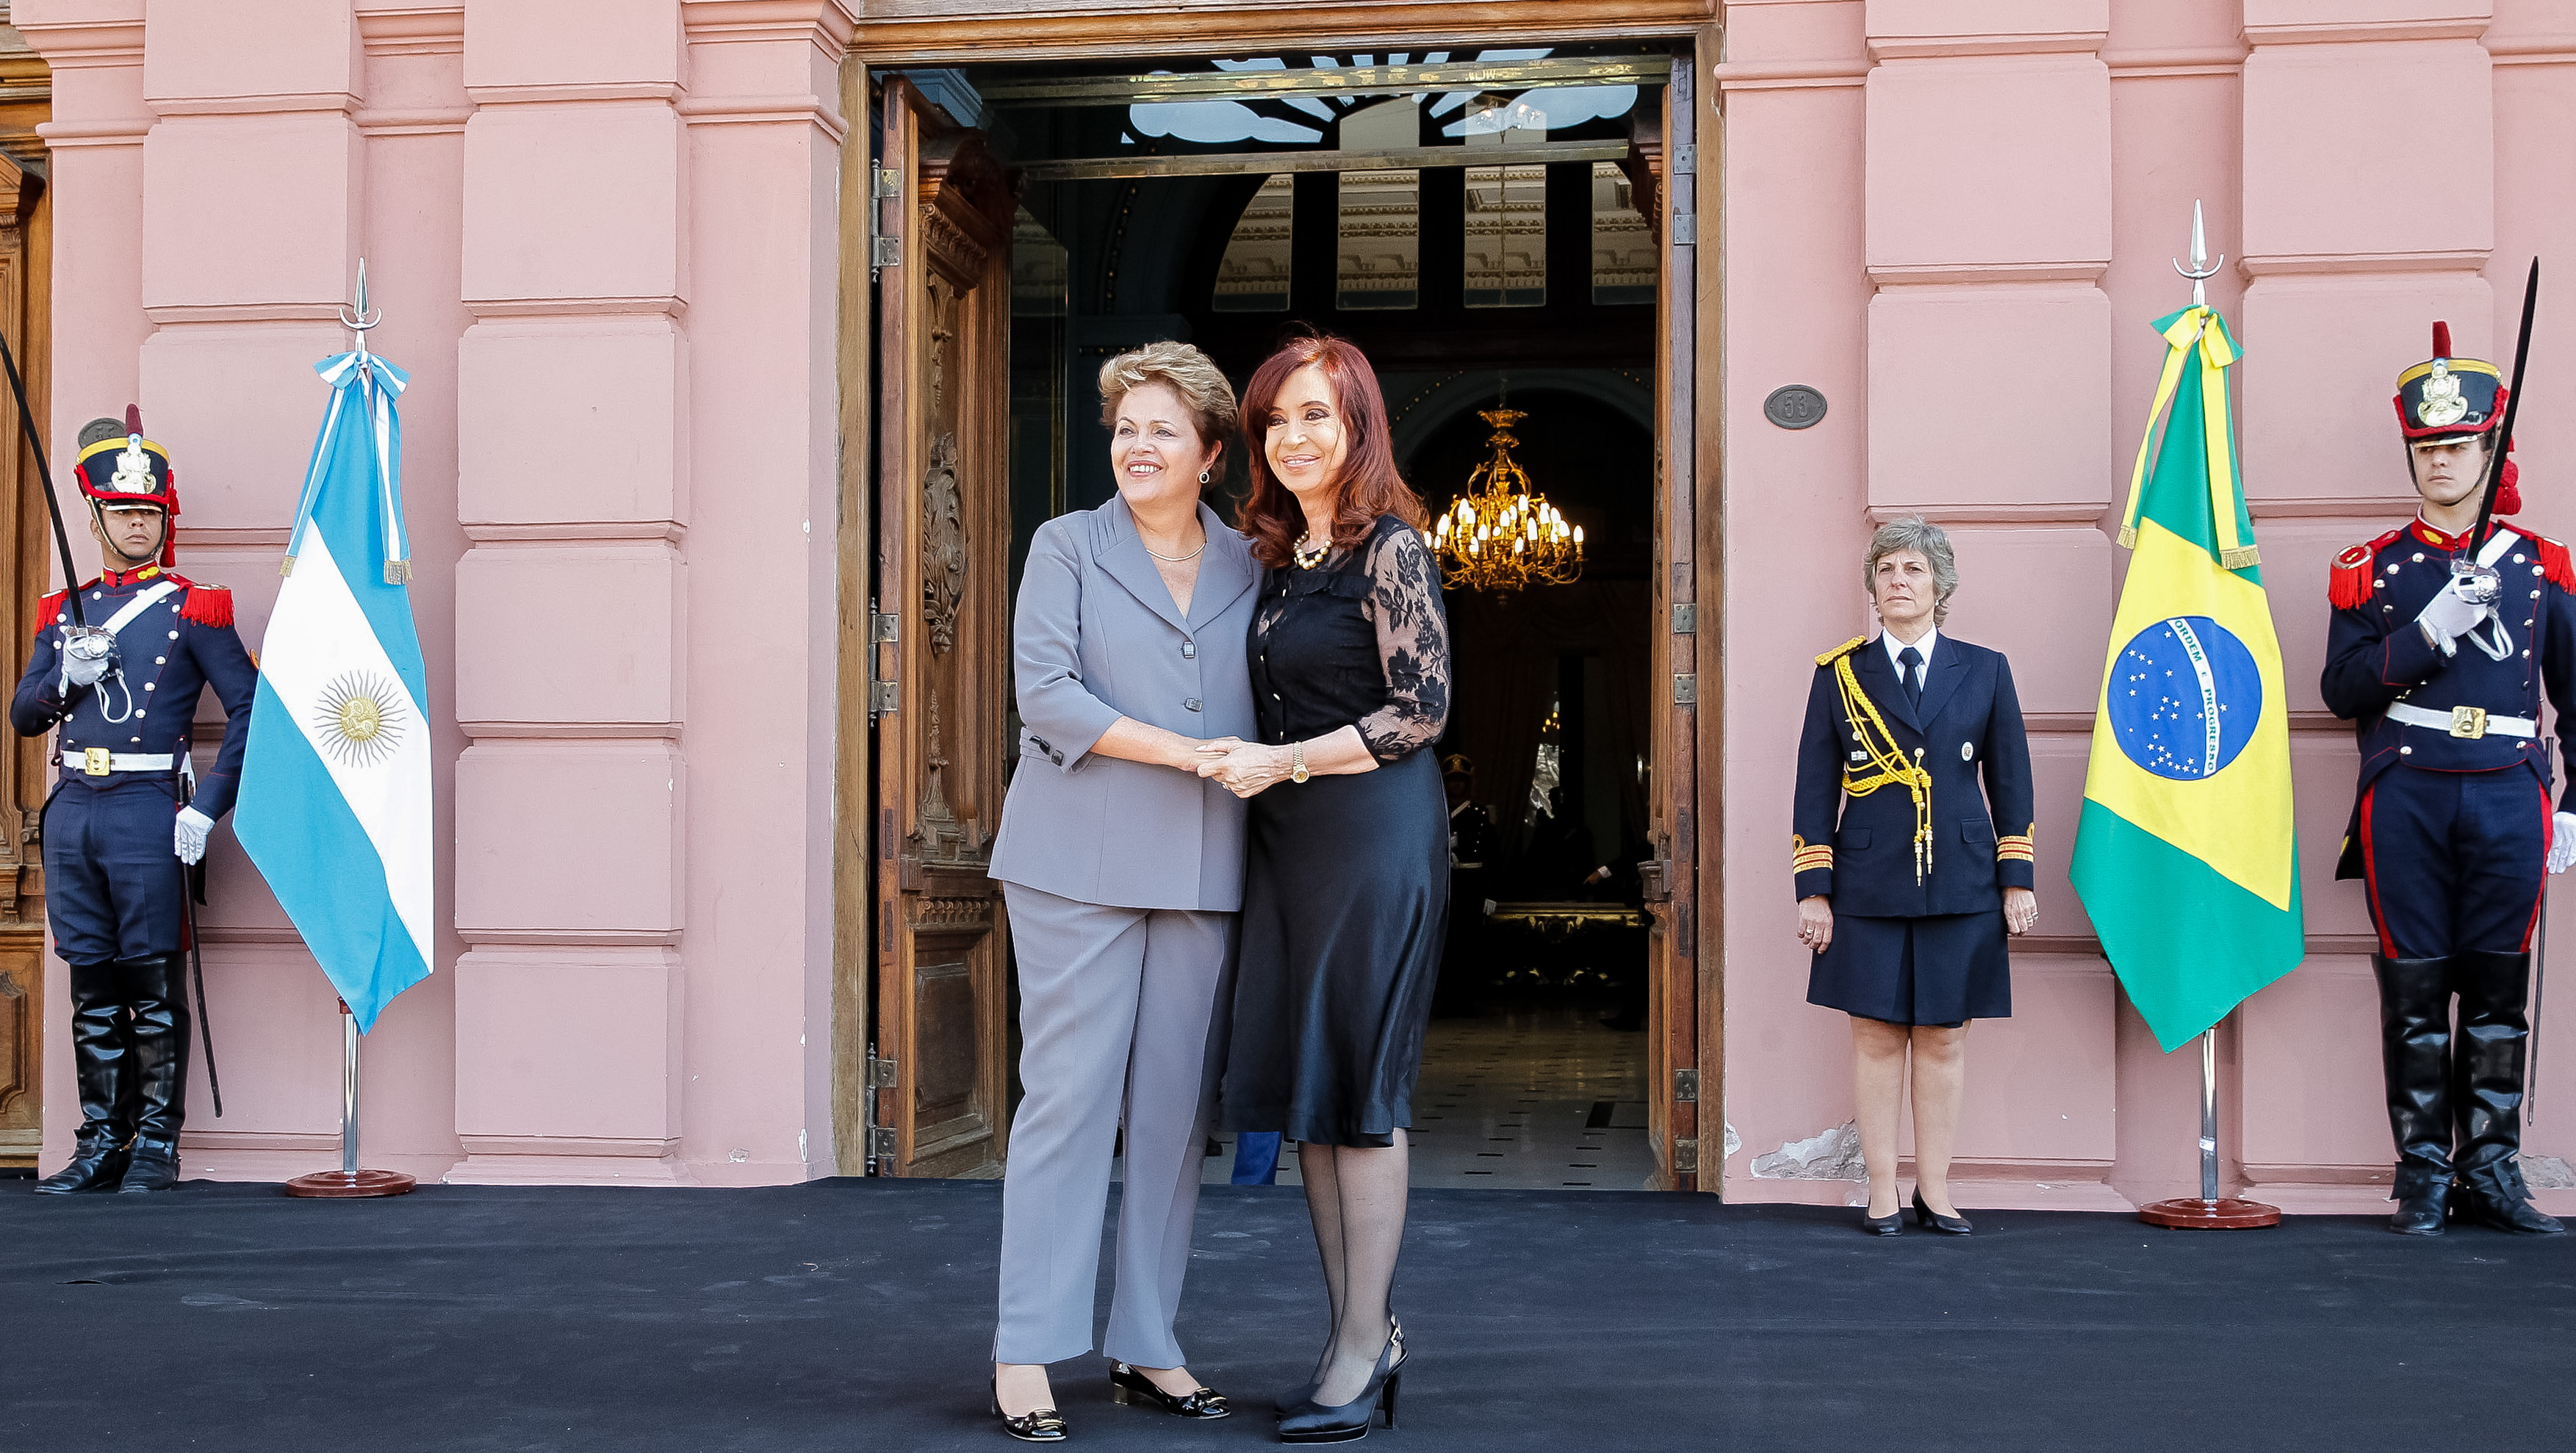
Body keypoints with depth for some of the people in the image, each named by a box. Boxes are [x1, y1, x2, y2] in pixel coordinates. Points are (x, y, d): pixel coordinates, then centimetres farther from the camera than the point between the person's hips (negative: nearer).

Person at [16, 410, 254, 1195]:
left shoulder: (191, 609, 0)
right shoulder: (64, 612, 14)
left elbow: (251, 709, -5)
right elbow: (23, 715, 15)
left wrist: (207, 808, -12)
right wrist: (67, 677, -7)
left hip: (149, 812, -5)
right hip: (72, 813, 5)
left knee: (154, 985, -1)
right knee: (93, 986, 9)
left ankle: (157, 1145, 6)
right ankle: (101, 1143, 16)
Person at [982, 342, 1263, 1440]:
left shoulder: (1248, 568, 15)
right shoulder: (1067, 547, 6)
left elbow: (1265, 713, 19)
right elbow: (1047, 693, -6)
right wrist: (1186, 751, -13)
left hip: (1204, 873, 3)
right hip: (1081, 863, -3)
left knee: (1177, 1108, 4)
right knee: (1068, 1098, -5)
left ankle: (1146, 1347, 14)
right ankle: (1027, 1354, 1)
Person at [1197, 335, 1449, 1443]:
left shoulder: (1390, 548, -9)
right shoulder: (1277, 555, 14)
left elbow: (1422, 708, -13)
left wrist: (1283, 762, -15)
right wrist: (1254, 767, 9)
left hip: (1373, 832, -8)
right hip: (1287, 842, 8)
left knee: (1358, 1086, -4)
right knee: (1301, 1086, 8)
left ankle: (1365, 1351, 5)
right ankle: (1357, 1330, 18)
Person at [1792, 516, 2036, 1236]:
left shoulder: (1984, 671, 8)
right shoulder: (1839, 674, 6)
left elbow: (2011, 782, 9)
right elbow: (1815, 790, 5)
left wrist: (2016, 880, 3)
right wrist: (1813, 891, -1)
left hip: (1960, 885, 1)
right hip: (1870, 887, -1)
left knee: (1943, 1040, 4)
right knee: (1877, 1038, 1)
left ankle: (1935, 1189, 13)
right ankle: (1883, 1194, 9)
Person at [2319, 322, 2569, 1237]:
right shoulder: (2371, 570, 7)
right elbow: (2342, 688, -2)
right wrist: (2432, 630, -14)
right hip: (2405, 800, -1)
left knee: (2499, 989, 5)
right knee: (2415, 990, 1)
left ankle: (2491, 1171, 13)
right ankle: (2424, 1174, 9)